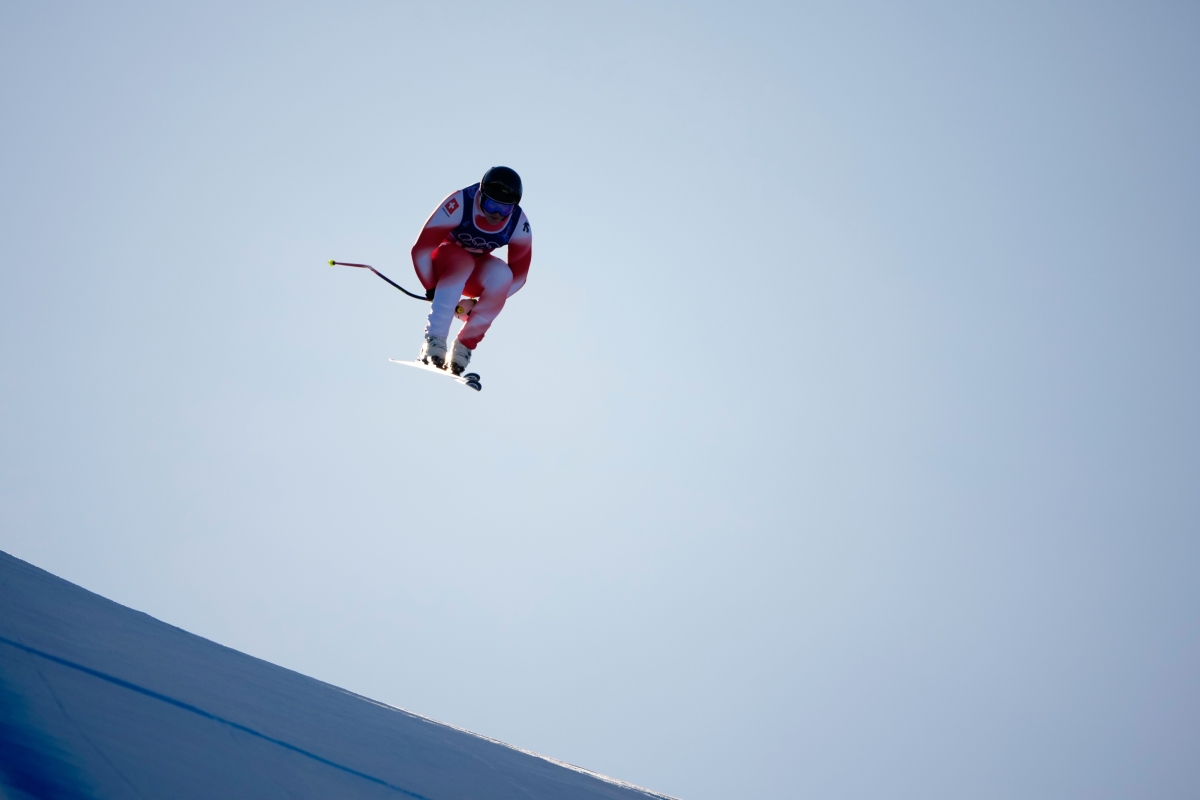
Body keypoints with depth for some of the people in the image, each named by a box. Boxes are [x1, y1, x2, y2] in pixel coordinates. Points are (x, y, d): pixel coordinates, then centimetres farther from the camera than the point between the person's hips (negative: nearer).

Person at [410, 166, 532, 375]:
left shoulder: (519, 225, -20)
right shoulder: (460, 204, -31)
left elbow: (519, 275, -12)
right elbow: (421, 250, -27)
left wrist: (478, 303, -16)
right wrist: (432, 289, -19)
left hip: (474, 276, 3)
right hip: (442, 262, -3)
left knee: (502, 275, -29)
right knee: (462, 262, -36)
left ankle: (464, 346, -22)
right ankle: (434, 340, -36)